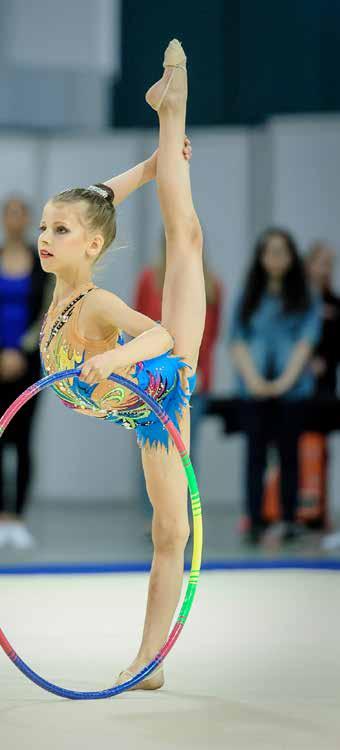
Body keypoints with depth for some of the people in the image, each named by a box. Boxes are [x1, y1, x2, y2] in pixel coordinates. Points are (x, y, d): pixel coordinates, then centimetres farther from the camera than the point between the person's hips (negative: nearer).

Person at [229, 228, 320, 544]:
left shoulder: (305, 300, 5)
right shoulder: (249, 298, 9)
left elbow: (306, 342, -3)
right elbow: (238, 341, 4)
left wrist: (285, 380, -14)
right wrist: (253, 379, -11)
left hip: (291, 389, -1)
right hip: (253, 391, 1)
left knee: (289, 454, 1)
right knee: (256, 455, -1)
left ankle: (289, 521, 6)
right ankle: (254, 522, -2)